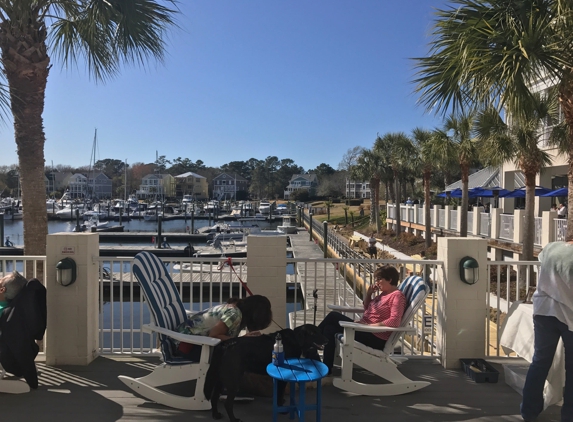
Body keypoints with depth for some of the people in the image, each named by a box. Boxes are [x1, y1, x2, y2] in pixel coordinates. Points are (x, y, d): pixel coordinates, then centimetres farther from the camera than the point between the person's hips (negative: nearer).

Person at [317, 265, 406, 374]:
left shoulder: (397, 295, -13)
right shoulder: (384, 293, 15)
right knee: (330, 328, -3)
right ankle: (327, 368, -1)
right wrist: (368, 294, 8)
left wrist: (368, 325, -26)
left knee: (333, 316, -12)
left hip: (376, 339, -10)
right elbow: (367, 309, 27)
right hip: (366, 330, 10)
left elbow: (394, 321, -27)